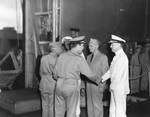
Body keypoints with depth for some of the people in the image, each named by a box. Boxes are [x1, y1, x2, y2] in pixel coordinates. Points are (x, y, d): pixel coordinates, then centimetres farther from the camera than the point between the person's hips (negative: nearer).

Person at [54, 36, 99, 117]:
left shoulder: (61, 56, 3)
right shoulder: (79, 59, -10)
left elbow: (55, 72, 7)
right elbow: (89, 74, -6)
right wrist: (98, 80, 12)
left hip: (59, 84, 5)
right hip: (71, 86, -5)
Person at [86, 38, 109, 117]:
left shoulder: (103, 57, -5)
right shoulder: (88, 57, 15)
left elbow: (104, 73, -7)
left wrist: (102, 87, -12)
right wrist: (85, 84, 7)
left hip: (97, 85, -6)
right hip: (88, 84, 6)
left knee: (97, 105, -1)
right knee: (90, 105, 10)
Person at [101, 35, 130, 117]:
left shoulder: (122, 57, -17)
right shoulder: (116, 56, 12)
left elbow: (119, 74, -20)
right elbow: (110, 71, 16)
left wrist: (112, 86, -12)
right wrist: (102, 79, 9)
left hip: (120, 89, -9)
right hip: (114, 88, 9)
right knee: (112, 110, 16)